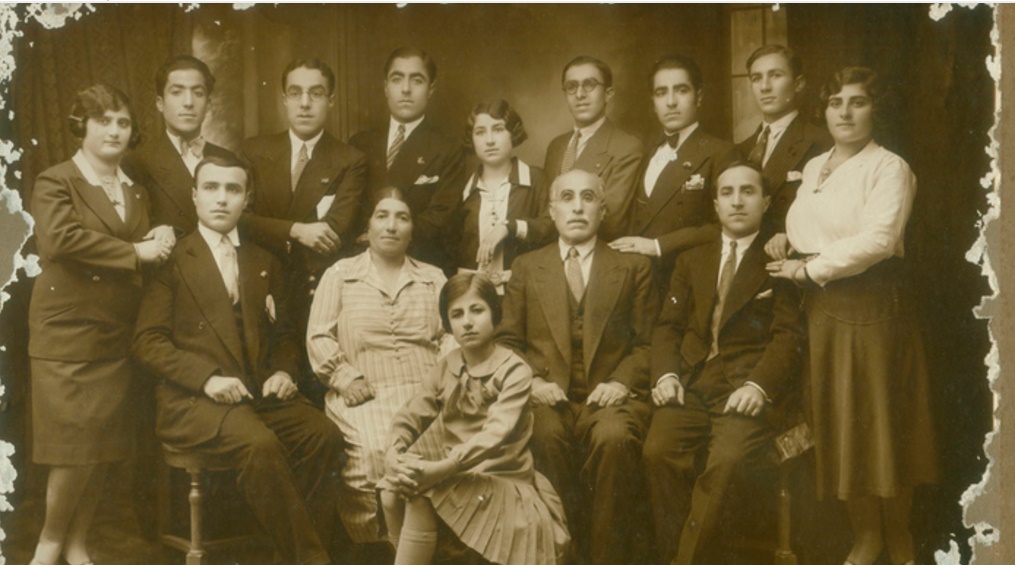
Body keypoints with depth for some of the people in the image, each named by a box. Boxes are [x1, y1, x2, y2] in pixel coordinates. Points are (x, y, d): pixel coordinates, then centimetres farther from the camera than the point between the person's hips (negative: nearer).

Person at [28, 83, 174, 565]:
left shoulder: (136, 192, 16)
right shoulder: (55, 182, -3)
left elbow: (148, 248, 20)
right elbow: (58, 239, -20)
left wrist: (159, 242, -3)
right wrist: (135, 252, -18)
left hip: (117, 336, 5)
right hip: (67, 332, -5)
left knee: (106, 447, 7)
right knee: (74, 446, -4)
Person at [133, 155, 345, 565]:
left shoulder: (264, 264, 21)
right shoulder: (172, 261, 4)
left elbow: (284, 334, 24)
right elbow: (148, 342, -3)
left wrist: (283, 371, 1)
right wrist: (207, 377, -17)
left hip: (259, 393, 5)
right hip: (191, 399, -4)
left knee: (323, 435, -25)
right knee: (260, 443, -34)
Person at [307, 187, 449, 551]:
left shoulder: (433, 278, 22)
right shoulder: (340, 275, 17)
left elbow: (450, 335, 11)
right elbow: (319, 336, 7)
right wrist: (346, 379, -7)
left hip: (423, 394, 2)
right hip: (364, 395, -1)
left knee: (430, 451, -29)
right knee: (373, 453, -31)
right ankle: (372, 545, -10)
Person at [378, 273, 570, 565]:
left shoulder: (514, 370, -11)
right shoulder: (446, 368, 7)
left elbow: (495, 434, -25)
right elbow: (410, 417, 2)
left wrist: (441, 468, -36)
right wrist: (394, 454, -21)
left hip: (502, 486, -5)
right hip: (456, 480, 5)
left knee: (420, 494, -28)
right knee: (391, 493, -19)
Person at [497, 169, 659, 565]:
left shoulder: (633, 267, 15)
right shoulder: (526, 268, 18)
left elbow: (648, 342, 9)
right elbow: (507, 340, 12)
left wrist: (622, 381, -10)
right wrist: (532, 380, -7)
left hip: (609, 395, -1)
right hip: (548, 396, 1)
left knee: (614, 437, -34)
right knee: (547, 436, -33)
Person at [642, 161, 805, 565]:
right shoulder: (691, 261, 24)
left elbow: (788, 336, 0)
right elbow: (668, 326, 15)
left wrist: (758, 385, -17)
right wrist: (665, 374, -5)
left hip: (747, 388, -3)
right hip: (691, 384, 3)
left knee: (727, 460, -31)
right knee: (658, 451, -25)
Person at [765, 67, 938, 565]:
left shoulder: (888, 168, -7)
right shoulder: (813, 168, 15)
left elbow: (878, 238, -20)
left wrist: (810, 268, -15)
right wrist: (785, 240, 5)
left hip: (870, 308, -6)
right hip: (820, 308, 7)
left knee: (880, 421, 1)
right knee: (835, 425, 9)